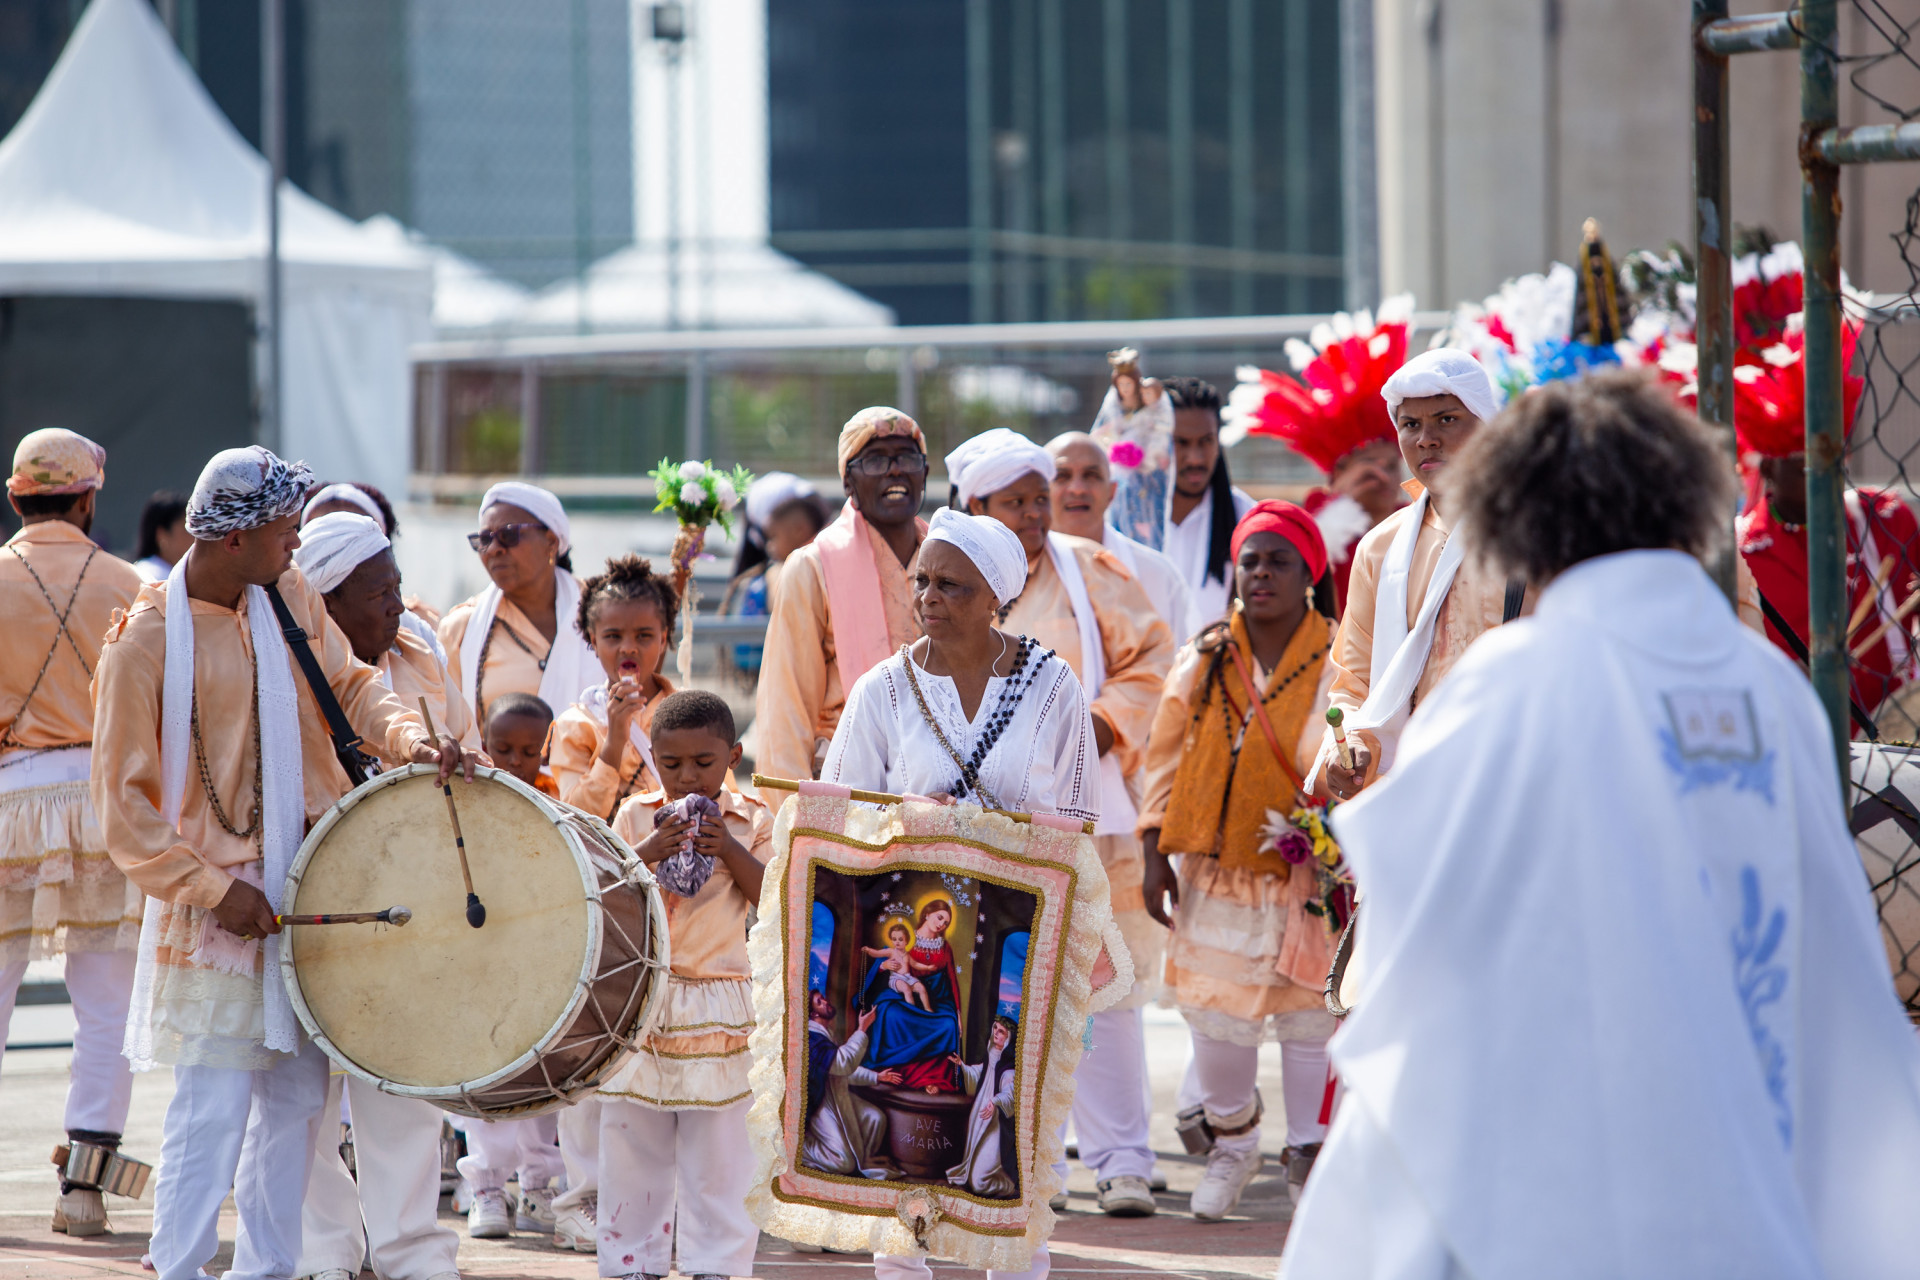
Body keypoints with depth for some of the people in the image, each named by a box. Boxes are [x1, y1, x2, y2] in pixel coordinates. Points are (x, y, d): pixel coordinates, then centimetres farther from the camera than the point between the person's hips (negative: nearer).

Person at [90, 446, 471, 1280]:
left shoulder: (290, 599, 5)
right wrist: (213, 890, -16)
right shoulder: (143, 644, -13)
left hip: (302, 889, 7)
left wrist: (408, 740, -11)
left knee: (298, 1092, 11)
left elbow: (349, 685, 10)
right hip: (214, 905, -6)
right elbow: (123, 803, -11)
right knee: (214, 1105, -8)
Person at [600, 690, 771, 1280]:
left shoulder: (752, 822, 3)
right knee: (631, 1150, 6)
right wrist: (646, 852, -17)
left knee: (716, 1157, -1)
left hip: (717, 1010, -2)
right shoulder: (636, 816, 5)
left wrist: (732, 852, -17)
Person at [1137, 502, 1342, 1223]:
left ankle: (1310, 1158, 16)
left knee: (1308, 1013, 1)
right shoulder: (1204, 662, 5)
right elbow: (1167, 760, 10)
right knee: (1214, 1012, 6)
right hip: (1216, 872, 3)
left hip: (1306, 874, -3)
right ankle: (1231, 1140, 31)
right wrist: (1156, 858, 5)